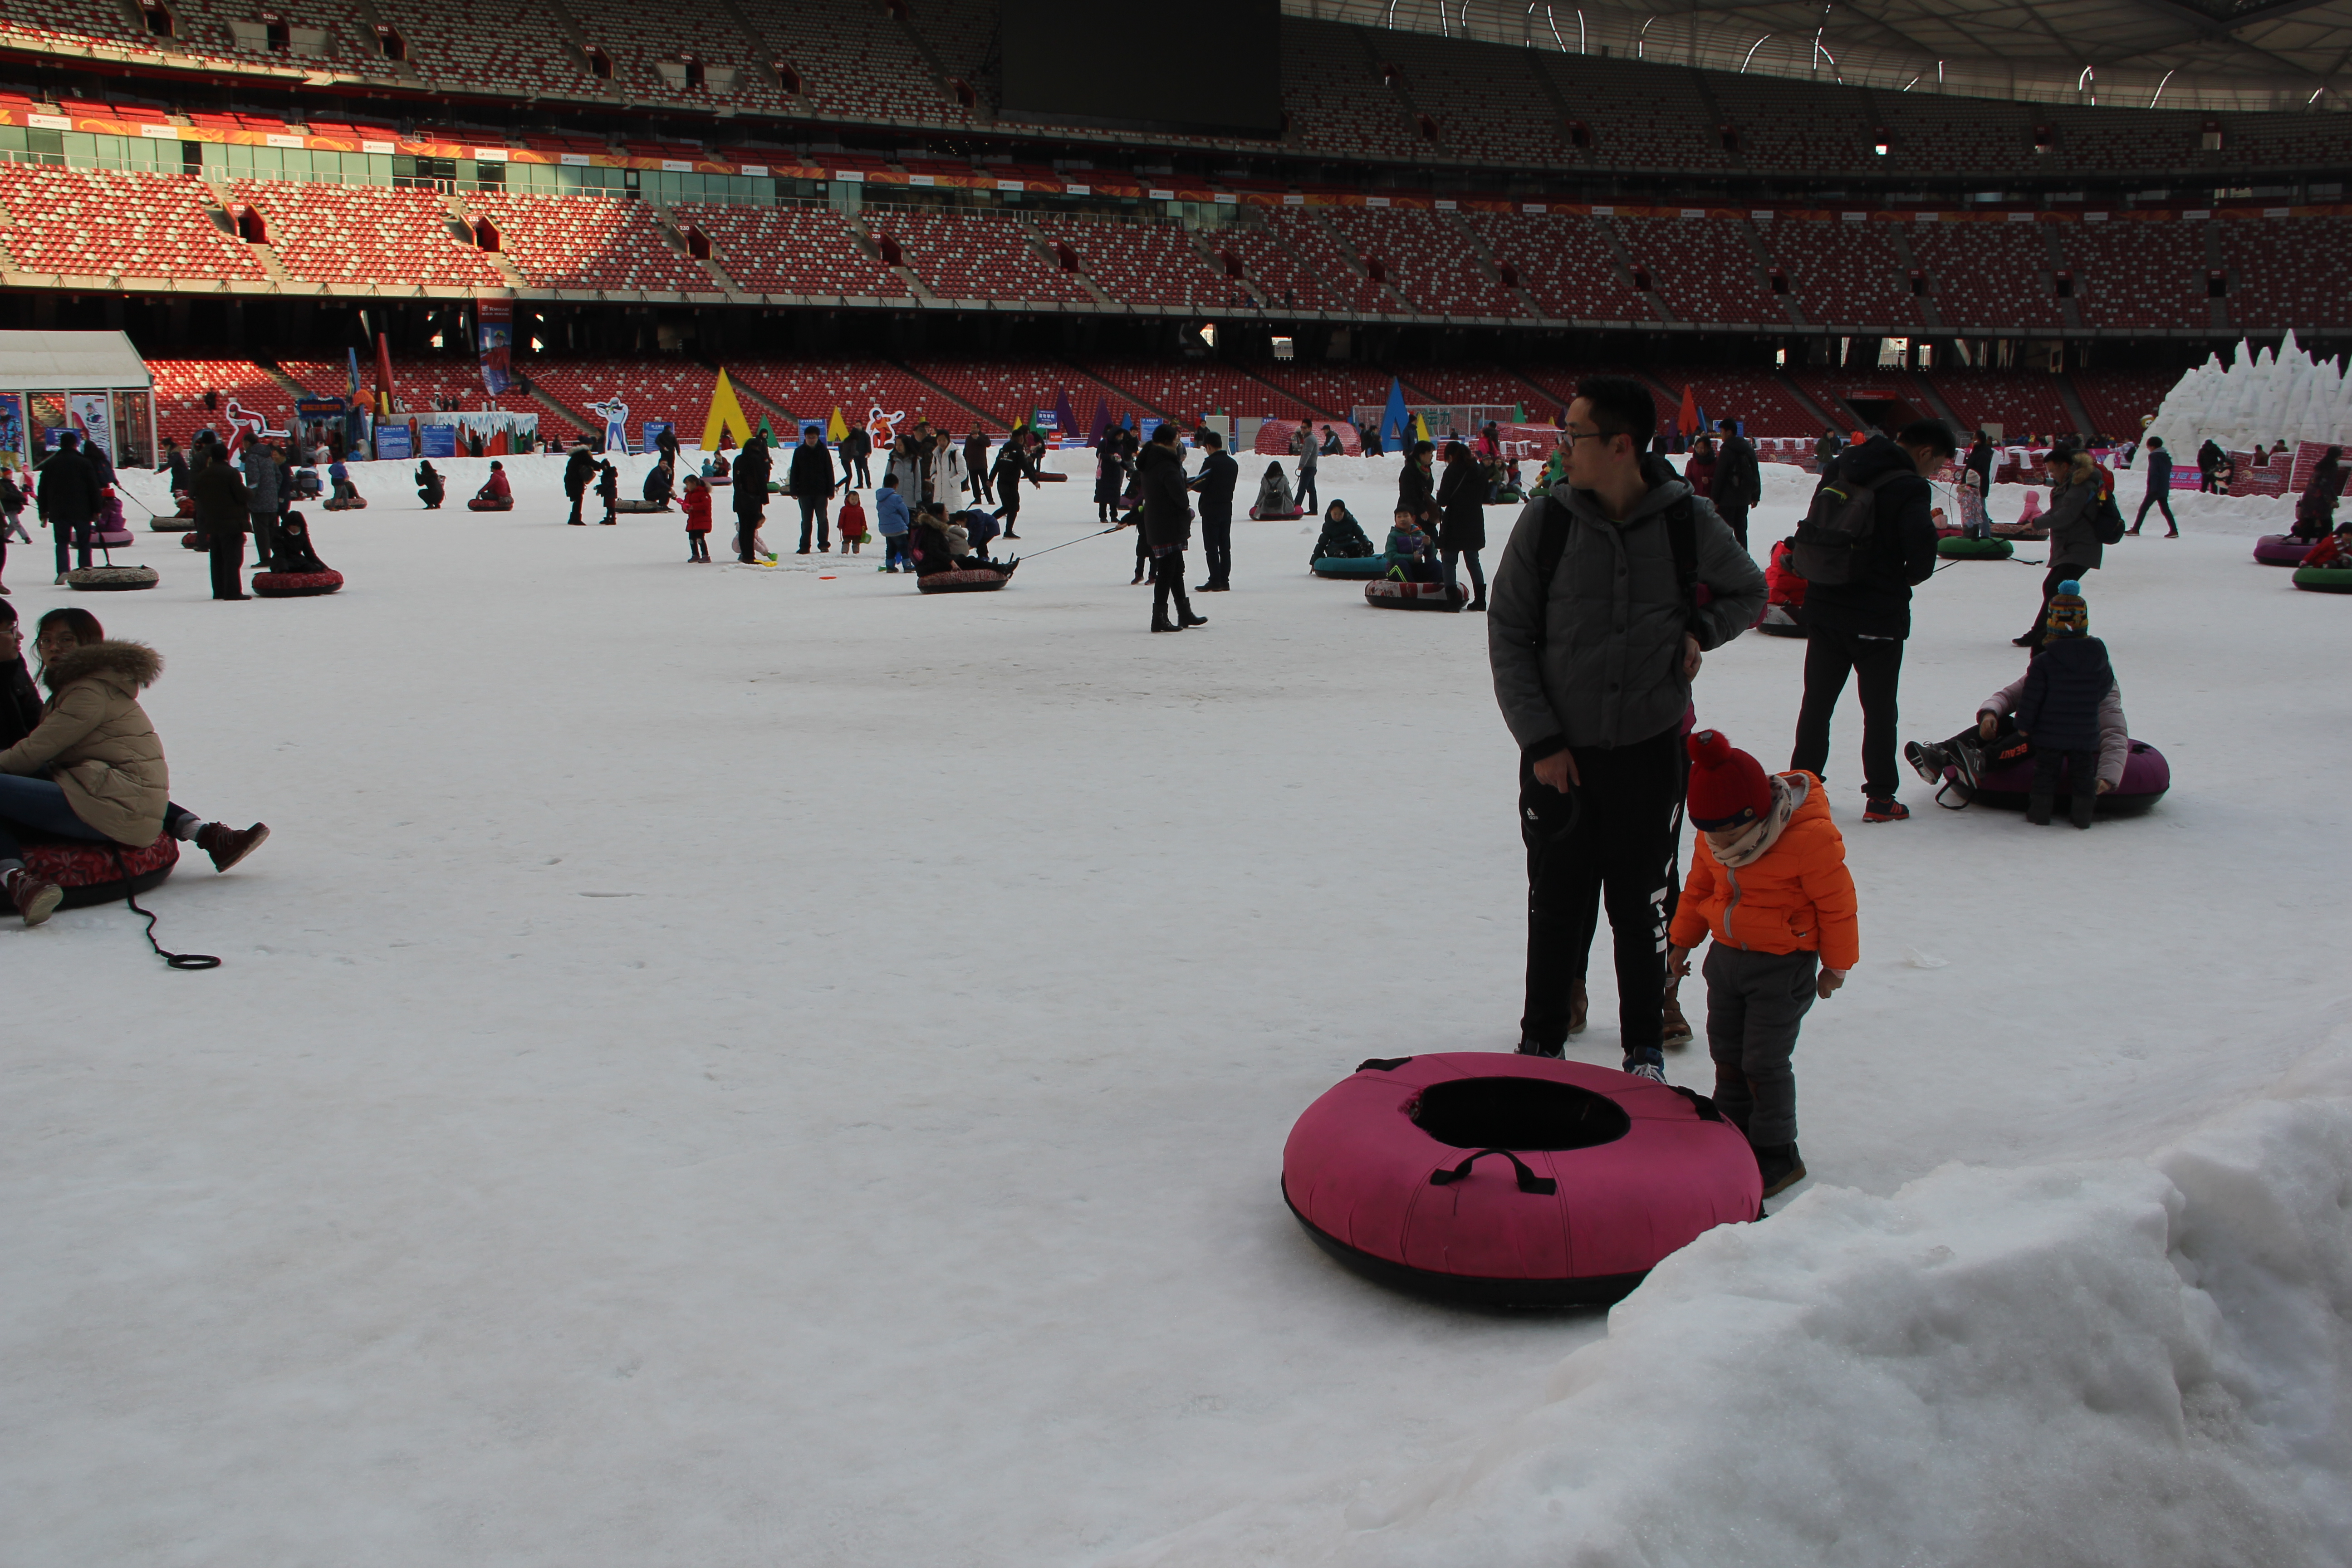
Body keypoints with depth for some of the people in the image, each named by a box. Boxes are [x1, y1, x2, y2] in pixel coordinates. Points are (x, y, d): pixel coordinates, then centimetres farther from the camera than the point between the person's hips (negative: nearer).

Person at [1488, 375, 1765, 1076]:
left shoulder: (1689, 523, -4)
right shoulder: (1545, 522, -6)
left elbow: (1749, 593, 15)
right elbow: (1507, 638, -2)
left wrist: (1701, 629, -6)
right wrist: (1540, 741, -8)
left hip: (1650, 749, 0)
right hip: (1559, 753, 0)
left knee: (1641, 909, 9)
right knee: (1557, 908, 9)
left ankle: (1644, 1047, 28)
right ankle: (1543, 1041, 27)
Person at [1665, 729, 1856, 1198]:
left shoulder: (1810, 838, -22)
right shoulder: (1713, 841, -2)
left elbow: (1837, 904, -12)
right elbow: (1698, 888, 14)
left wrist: (1837, 965, -4)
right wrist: (1681, 941, 20)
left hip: (1783, 967, -7)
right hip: (1726, 956, 7)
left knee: (1764, 1062, -4)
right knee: (1726, 1054, 13)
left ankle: (1777, 1154, 11)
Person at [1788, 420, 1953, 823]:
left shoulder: (1840, 468, 5)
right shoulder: (1910, 487, -17)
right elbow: (1922, 546, -26)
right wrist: (1909, 578, -6)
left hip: (1823, 605, 6)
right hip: (1877, 615, -5)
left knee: (1817, 700, 15)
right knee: (1879, 708, 6)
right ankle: (1880, 798, 10)